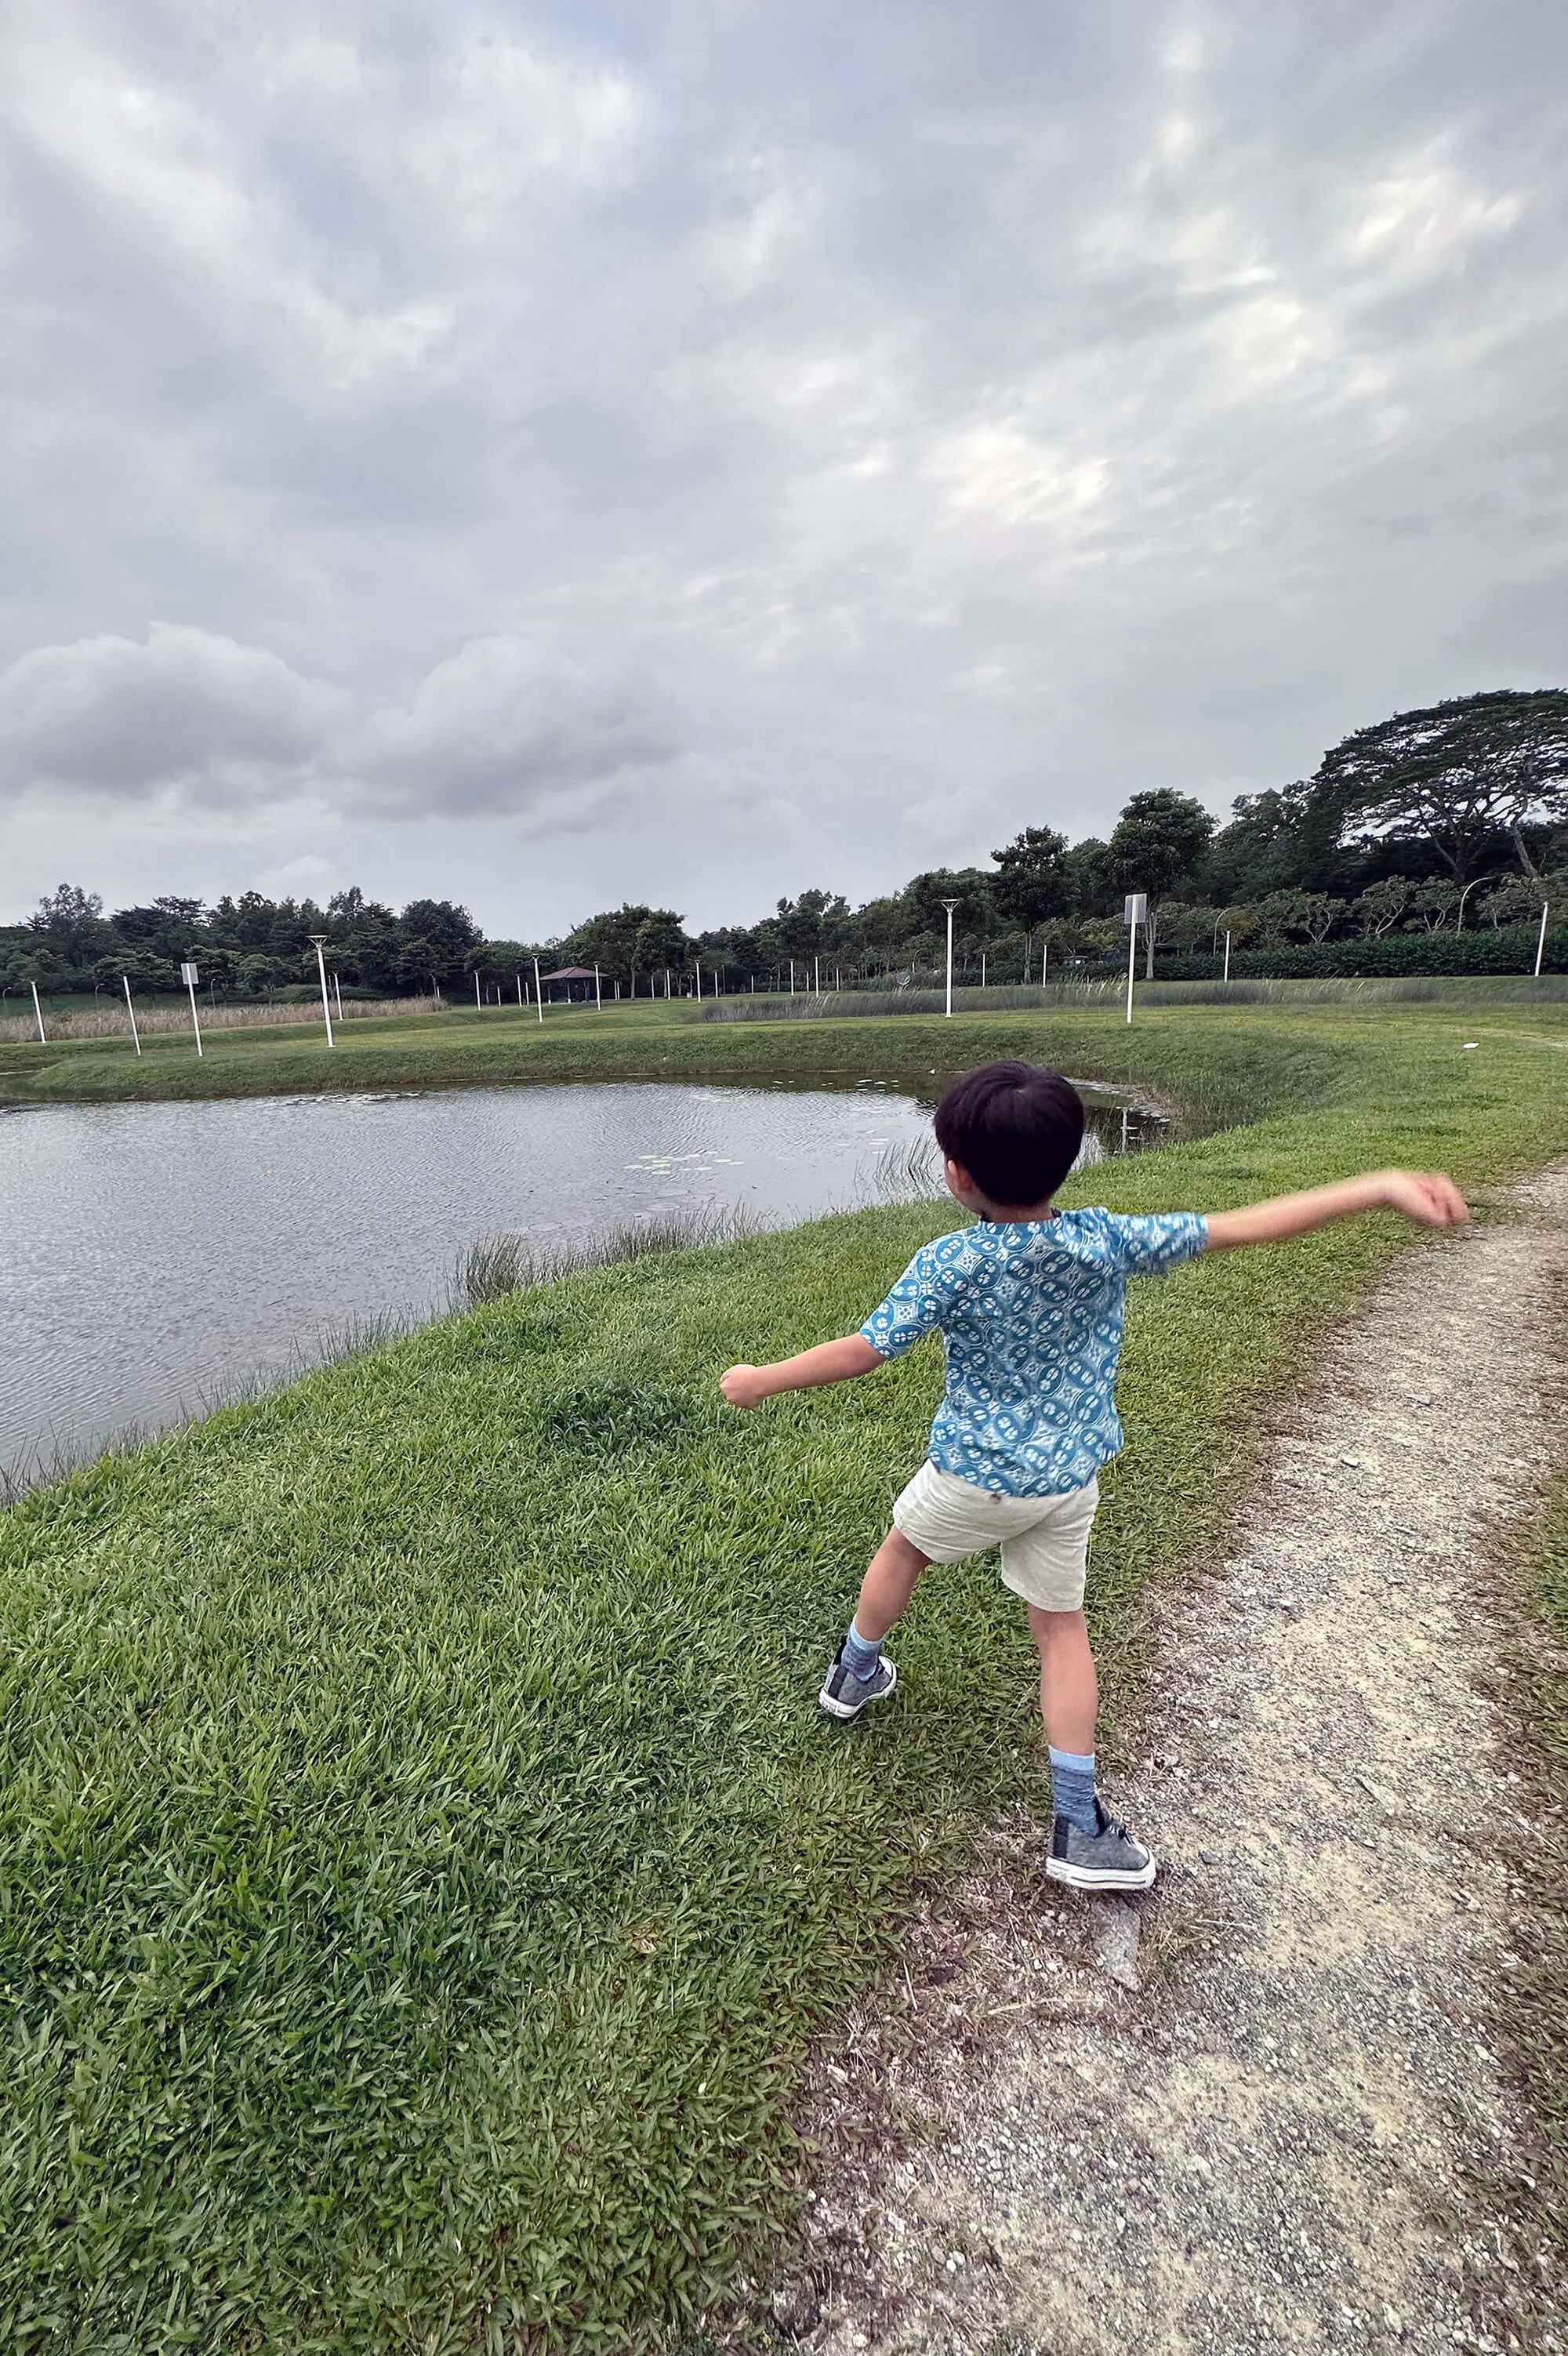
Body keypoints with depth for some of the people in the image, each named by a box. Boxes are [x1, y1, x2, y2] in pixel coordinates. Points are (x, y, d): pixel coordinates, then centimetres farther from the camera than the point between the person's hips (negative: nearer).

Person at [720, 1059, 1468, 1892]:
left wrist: (761, 1381, -6)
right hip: (1069, 1483, 2)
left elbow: (862, 1351, -19)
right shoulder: (1108, 1242, -14)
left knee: (902, 1547, 27)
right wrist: (1381, 1186, -11)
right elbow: (1244, 1227, -14)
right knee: (1062, 1626, 18)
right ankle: (1077, 1827, 21)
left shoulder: (949, 1264, -22)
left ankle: (856, 1673, 48)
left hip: (975, 1477, -2)